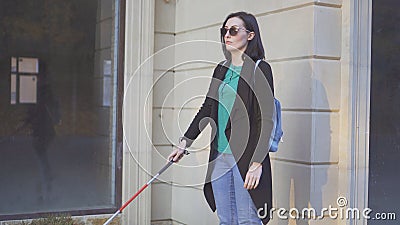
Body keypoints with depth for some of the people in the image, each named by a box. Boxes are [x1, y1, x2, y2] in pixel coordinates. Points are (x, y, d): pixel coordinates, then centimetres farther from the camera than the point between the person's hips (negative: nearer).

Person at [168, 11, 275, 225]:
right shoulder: (221, 69, 14)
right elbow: (207, 108, 20)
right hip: (219, 155, 7)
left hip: (246, 156, -7)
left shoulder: (260, 69, -7)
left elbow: (266, 118, -12)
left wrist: (257, 163, -17)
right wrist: (185, 141, 17)